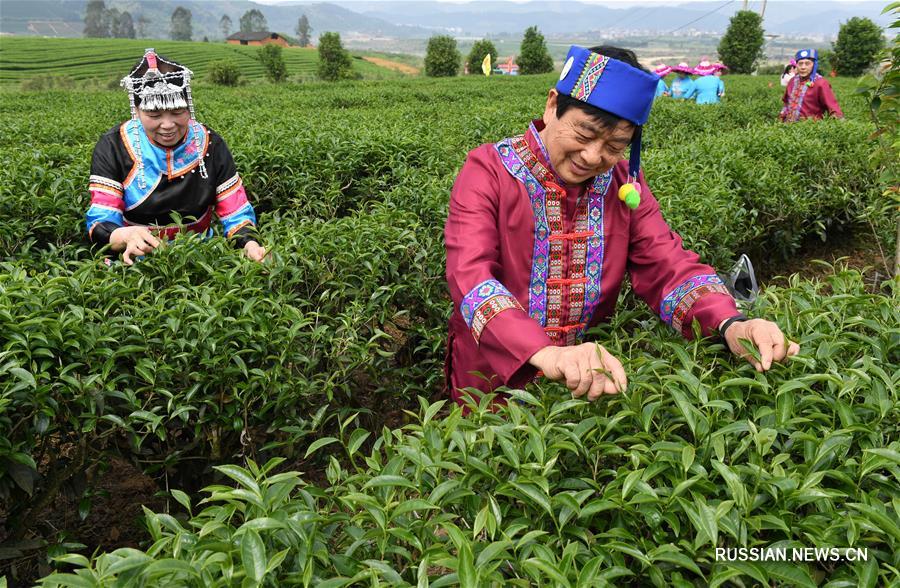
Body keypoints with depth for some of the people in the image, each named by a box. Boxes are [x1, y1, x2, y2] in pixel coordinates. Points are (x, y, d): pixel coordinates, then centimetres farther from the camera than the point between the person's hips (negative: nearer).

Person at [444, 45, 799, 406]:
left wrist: (731, 325, -26)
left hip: (594, 383, 6)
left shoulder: (624, 182, 3)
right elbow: (470, 275, -25)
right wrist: (545, 354, -42)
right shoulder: (489, 171, -11)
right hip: (494, 386, -5)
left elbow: (668, 266, -5)